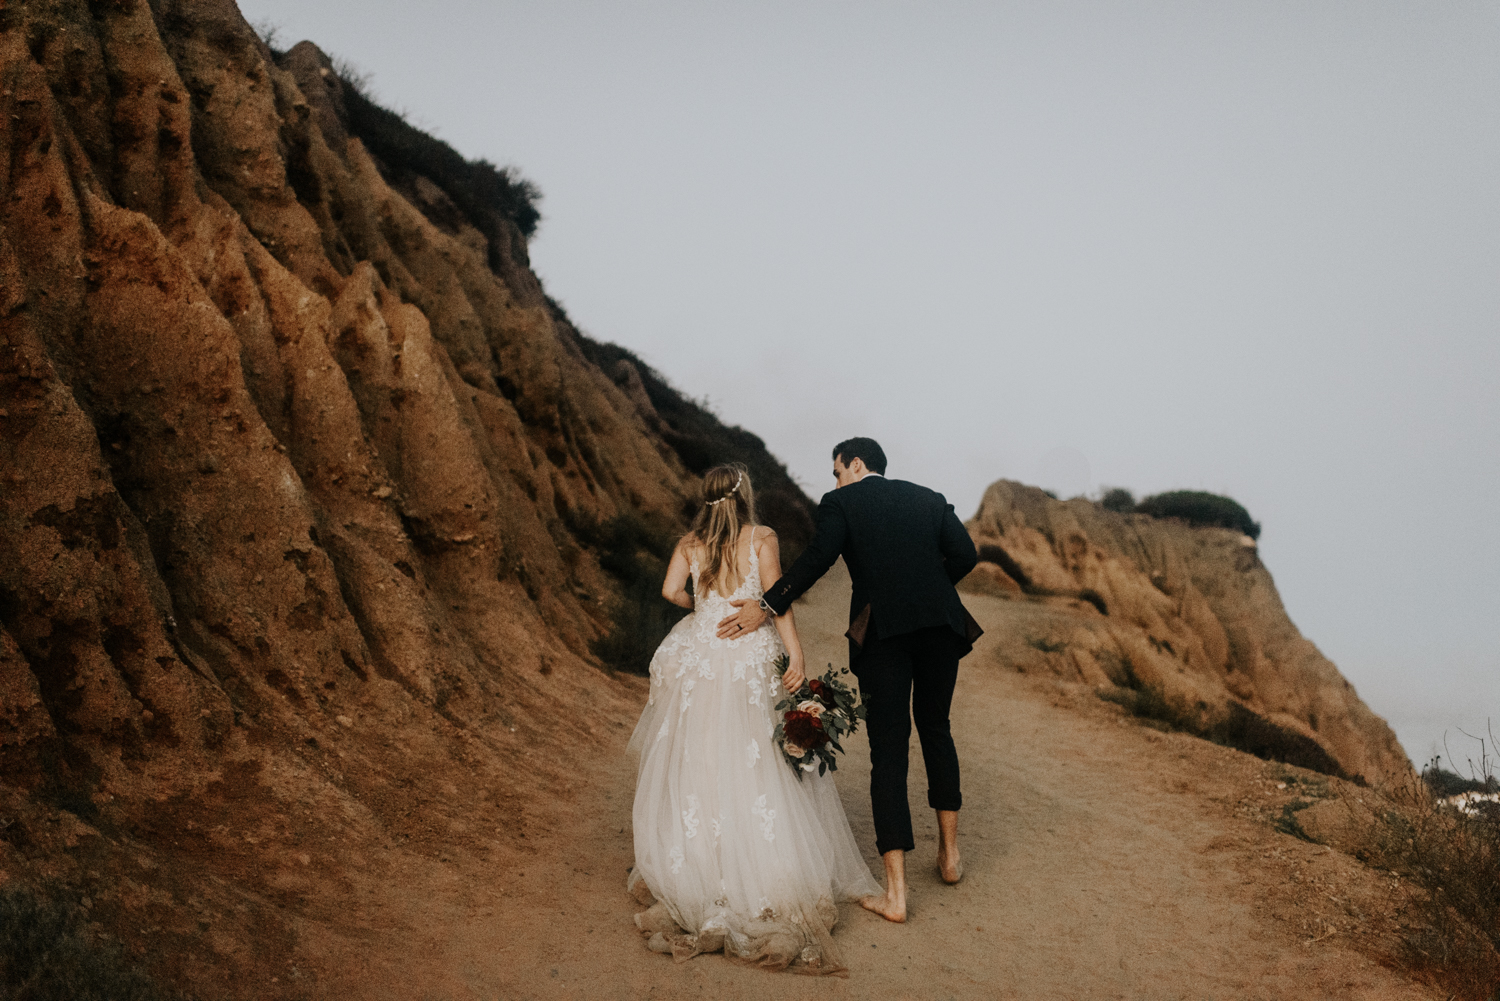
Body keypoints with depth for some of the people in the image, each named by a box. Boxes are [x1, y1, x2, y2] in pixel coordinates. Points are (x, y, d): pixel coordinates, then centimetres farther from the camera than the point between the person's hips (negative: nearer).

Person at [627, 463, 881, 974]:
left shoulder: (690, 543, 4)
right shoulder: (762, 538, -3)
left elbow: (671, 590, -7)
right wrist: (795, 653, -13)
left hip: (699, 660, 3)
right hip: (752, 662, -2)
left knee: (698, 765, 11)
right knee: (756, 768, 3)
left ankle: (692, 870, 17)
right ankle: (764, 872, 3)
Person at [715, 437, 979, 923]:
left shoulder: (841, 502, 6)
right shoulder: (928, 498, 17)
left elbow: (819, 557, -10)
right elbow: (964, 554, 6)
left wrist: (767, 606, -9)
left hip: (882, 632, -4)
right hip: (939, 625, 4)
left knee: (888, 751, -1)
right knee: (935, 729, 24)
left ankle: (896, 892, -3)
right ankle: (950, 852, 31)